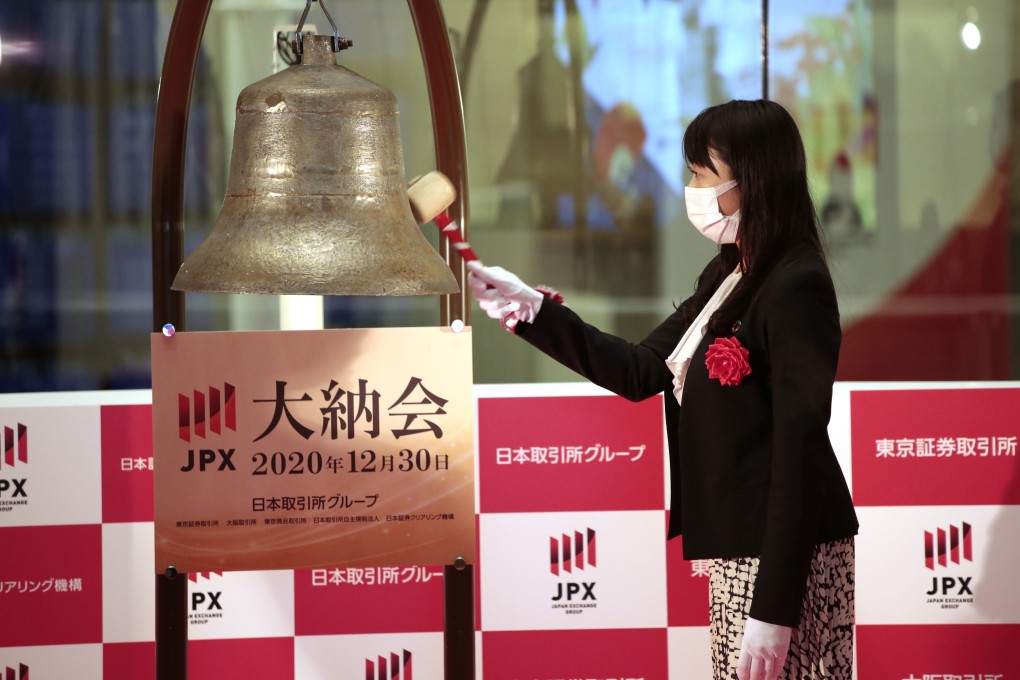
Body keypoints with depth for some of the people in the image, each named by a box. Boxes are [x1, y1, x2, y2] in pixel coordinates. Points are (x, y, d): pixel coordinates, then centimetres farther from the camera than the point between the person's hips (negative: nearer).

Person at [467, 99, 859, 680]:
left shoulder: (795, 288, -15)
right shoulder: (727, 278, 14)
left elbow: (800, 447, -19)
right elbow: (642, 373, 18)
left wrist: (774, 608, -22)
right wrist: (529, 309, 12)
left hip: (785, 557, -9)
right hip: (736, 551, 9)